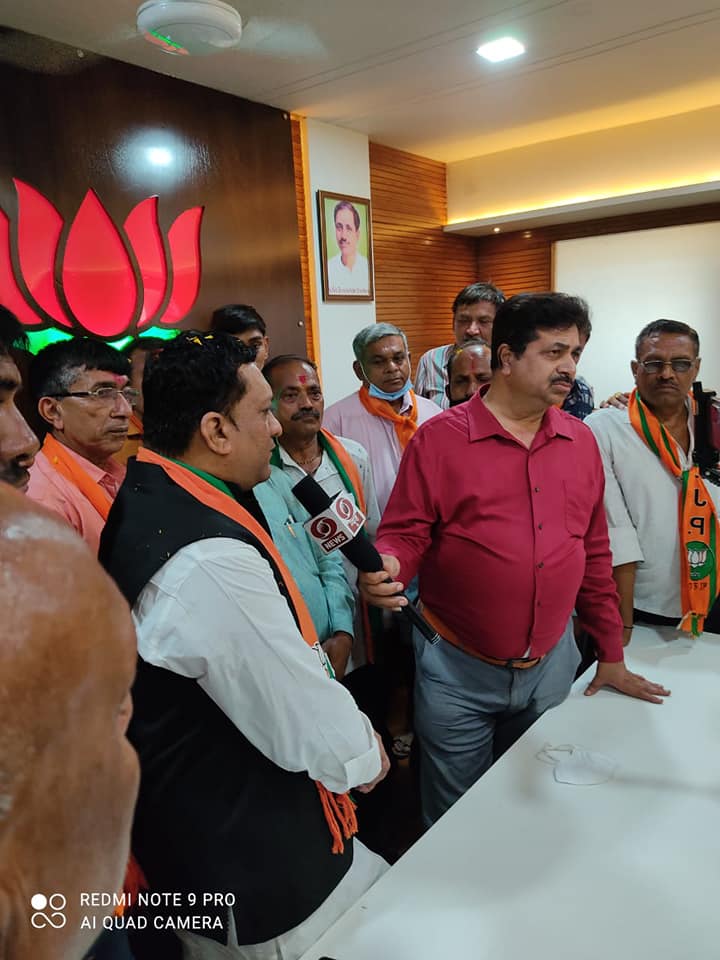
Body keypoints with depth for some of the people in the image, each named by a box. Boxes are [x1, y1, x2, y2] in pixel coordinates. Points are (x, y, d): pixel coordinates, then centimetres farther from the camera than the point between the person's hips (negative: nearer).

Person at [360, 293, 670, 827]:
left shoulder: (582, 442, 3)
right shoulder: (439, 439, -11)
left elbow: (594, 554, 9)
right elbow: (406, 534, -9)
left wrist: (611, 656, 12)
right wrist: (387, 565, -32)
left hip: (553, 664, 5)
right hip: (458, 669, -4)